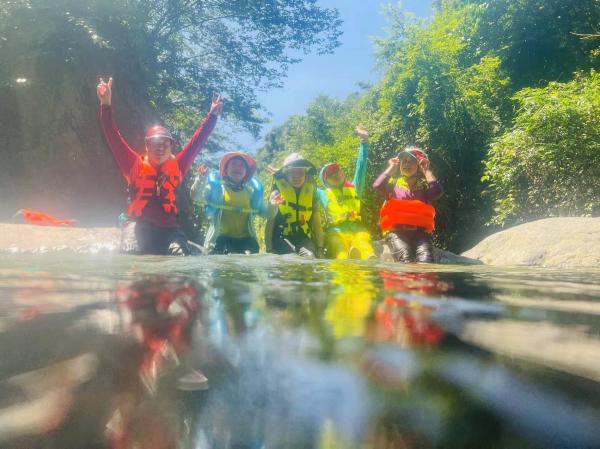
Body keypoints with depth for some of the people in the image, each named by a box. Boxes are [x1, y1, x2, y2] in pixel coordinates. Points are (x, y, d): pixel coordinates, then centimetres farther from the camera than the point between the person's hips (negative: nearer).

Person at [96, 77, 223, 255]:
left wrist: (212, 116, 19)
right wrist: (106, 105, -6)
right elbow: (114, 138, 3)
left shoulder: (177, 167, 12)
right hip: (140, 228, -1)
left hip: (168, 230, 1)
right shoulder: (135, 165, 8)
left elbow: (196, 142, 17)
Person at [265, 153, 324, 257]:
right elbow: (270, 221, 4)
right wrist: (269, 248, -3)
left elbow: (317, 223, 12)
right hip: (282, 237, -2)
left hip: (304, 238, 2)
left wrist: (320, 248, 3)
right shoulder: (278, 190, 4)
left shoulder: (311, 191, 11)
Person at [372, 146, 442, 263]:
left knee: (426, 260, -30)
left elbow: (437, 192, 2)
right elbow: (377, 186, -1)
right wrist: (391, 168, 12)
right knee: (406, 259, -31)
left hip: (420, 231, 1)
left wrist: (426, 170, 14)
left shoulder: (423, 183, 24)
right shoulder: (393, 181, 21)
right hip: (396, 230, -1)